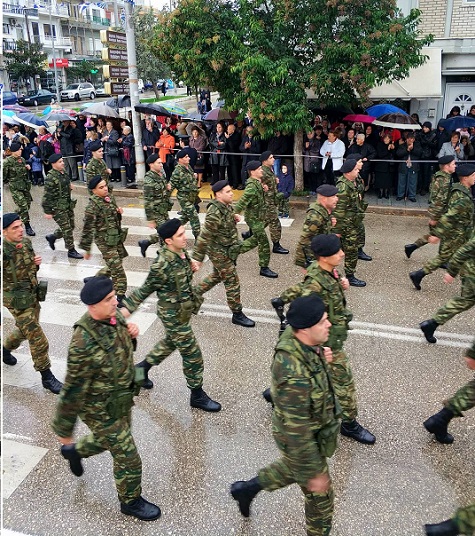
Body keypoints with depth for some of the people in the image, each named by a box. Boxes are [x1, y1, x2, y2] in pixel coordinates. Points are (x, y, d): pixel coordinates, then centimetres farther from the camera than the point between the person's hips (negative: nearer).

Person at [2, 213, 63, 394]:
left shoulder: (26, 243, -2)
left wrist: (36, 263, -6)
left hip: (33, 295, 7)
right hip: (17, 301, -7)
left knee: (26, 331, 26)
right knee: (38, 339, -3)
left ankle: (5, 347, 54)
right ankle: (47, 378, 10)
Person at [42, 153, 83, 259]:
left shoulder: (64, 173, 8)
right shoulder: (51, 178, -19)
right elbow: (47, 196, -18)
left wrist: (72, 202, 24)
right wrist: (47, 212, -17)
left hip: (68, 206, 9)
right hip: (57, 208, -9)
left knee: (71, 226, 16)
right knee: (67, 229, -3)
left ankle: (52, 237, 36)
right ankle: (71, 251, 9)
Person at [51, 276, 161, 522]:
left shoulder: (113, 316, -12)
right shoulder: (84, 343, -35)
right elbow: (73, 390, -24)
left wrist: (131, 332, -12)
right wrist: (64, 429, -13)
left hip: (122, 398, 8)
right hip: (101, 409, -8)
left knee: (111, 439, 32)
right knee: (127, 457, 9)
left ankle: (74, 450, 59)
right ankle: (131, 501, 36)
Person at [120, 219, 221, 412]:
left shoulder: (181, 253, -6)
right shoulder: (162, 265, -31)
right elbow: (147, 289, -16)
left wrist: (189, 267, 5)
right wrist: (127, 307, -12)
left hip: (183, 310, 9)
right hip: (173, 315, -9)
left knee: (170, 342, 29)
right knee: (192, 354, 4)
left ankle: (142, 368, 50)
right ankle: (197, 396, 23)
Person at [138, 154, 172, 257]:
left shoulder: (162, 175, 6)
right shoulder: (149, 180, -20)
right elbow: (148, 201, -20)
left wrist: (169, 189, -3)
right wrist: (150, 219, -20)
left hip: (164, 211, 8)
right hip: (156, 213, -8)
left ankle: (145, 243, 33)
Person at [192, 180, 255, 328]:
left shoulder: (226, 206, 0)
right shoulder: (215, 214, -29)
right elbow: (204, 237, -25)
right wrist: (197, 258, -20)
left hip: (226, 250, 9)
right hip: (220, 253, -9)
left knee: (217, 276, 26)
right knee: (232, 282, 0)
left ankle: (195, 293, 43)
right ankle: (237, 314, 13)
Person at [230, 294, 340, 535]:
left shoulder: (294, 335, -18)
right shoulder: (294, 376, -42)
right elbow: (297, 432, -32)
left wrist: (320, 357, -12)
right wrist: (314, 474, -21)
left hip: (306, 426, 8)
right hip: (301, 440, -8)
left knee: (294, 468, 34)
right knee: (320, 495, 18)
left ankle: (247, 488, 51)